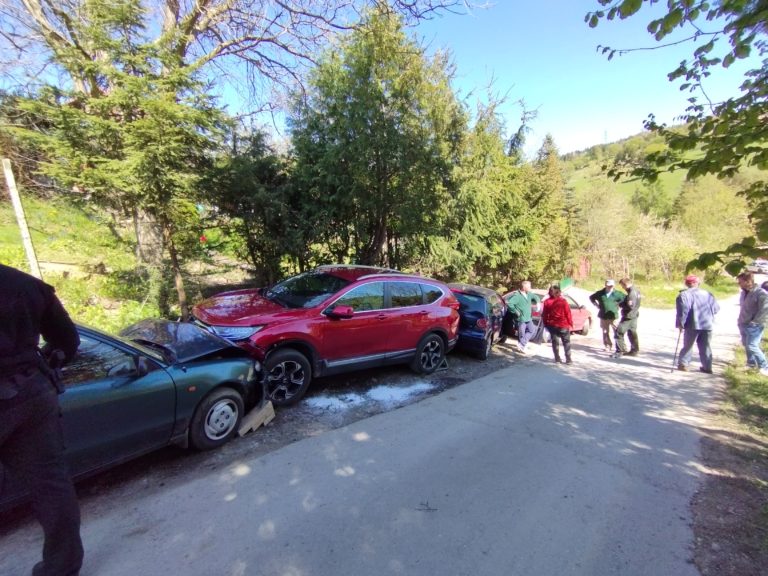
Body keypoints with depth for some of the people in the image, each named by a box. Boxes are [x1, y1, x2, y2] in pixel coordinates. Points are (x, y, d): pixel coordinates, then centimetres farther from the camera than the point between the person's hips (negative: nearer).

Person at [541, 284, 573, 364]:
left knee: (555, 342, 11)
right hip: (563, 325, -2)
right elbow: (568, 313, -7)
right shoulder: (563, 301, -11)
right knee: (566, 342, 10)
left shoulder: (547, 302, -4)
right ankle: (568, 359, 11)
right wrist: (570, 324, 5)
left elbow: (544, 315, 1)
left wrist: (546, 324, 12)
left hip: (552, 325, 2)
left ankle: (557, 358, 13)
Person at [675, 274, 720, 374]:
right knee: (705, 346, 13)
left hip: (693, 325, -5)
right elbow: (716, 308, 18)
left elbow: (682, 310, -17)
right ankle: (707, 367, 15)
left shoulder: (684, 295, -8)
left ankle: (683, 364, 6)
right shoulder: (707, 294, 13)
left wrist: (680, 324, -13)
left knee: (687, 345, 6)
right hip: (707, 324, 5)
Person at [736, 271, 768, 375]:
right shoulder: (744, 292, 7)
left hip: (754, 326, -8)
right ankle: (751, 363, 32)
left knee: (752, 346, -10)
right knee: (746, 345, 17)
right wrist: (740, 321, 13)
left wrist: (754, 322, -17)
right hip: (743, 324, 8)